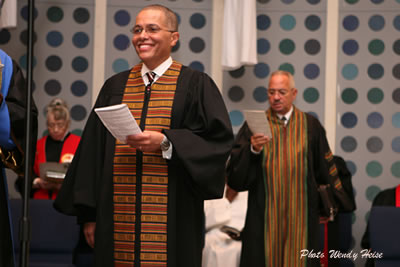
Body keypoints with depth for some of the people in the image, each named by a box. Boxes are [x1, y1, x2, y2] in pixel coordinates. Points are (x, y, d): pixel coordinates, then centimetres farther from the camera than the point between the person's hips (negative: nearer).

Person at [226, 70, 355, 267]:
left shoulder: (310, 125, 5)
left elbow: (325, 168, 11)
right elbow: (235, 174, -5)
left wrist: (339, 202, 11)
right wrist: (253, 150, -21)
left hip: (300, 214, 1)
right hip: (264, 214, -1)